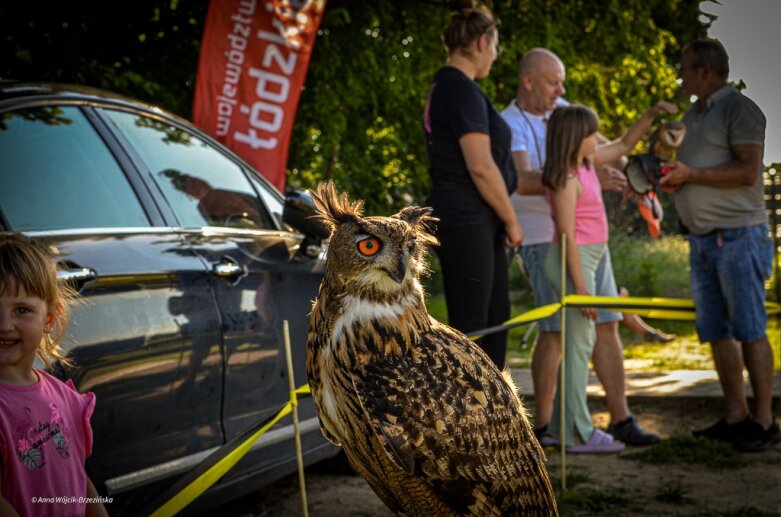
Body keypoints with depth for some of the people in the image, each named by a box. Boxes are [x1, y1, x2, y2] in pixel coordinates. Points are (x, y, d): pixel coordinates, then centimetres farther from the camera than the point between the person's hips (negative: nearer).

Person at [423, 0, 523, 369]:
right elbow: (481, 167, -21)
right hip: (466, 223, -10)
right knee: (469, 326, -5)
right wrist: (512, 221, -10)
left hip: (475, 224, 10)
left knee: (495, 319, 15)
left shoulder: (445, 87, 17)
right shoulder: (462, 90, -15)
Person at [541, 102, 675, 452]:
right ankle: (577, 433, -5)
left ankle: (562, 422, 22)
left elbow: (625, 145, 25)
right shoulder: (567, 180, -17)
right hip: (574, 261, -10)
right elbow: (567, 236, -20)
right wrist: (581, 287, -22)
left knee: (578, 342, 14)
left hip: (587, 260, 10)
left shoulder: (586, 163, 9)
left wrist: (652, 114, 14)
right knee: (580, 342, -8)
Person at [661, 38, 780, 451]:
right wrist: (673, 180, 7)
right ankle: (735, 416, 12)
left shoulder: (740, 109, -7)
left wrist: (690, 175, -18)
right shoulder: (693, 115, 19)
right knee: (717, 332, 7)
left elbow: (747, 171, -17)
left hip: (738, 235, -8)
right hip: (702, 239, 8)